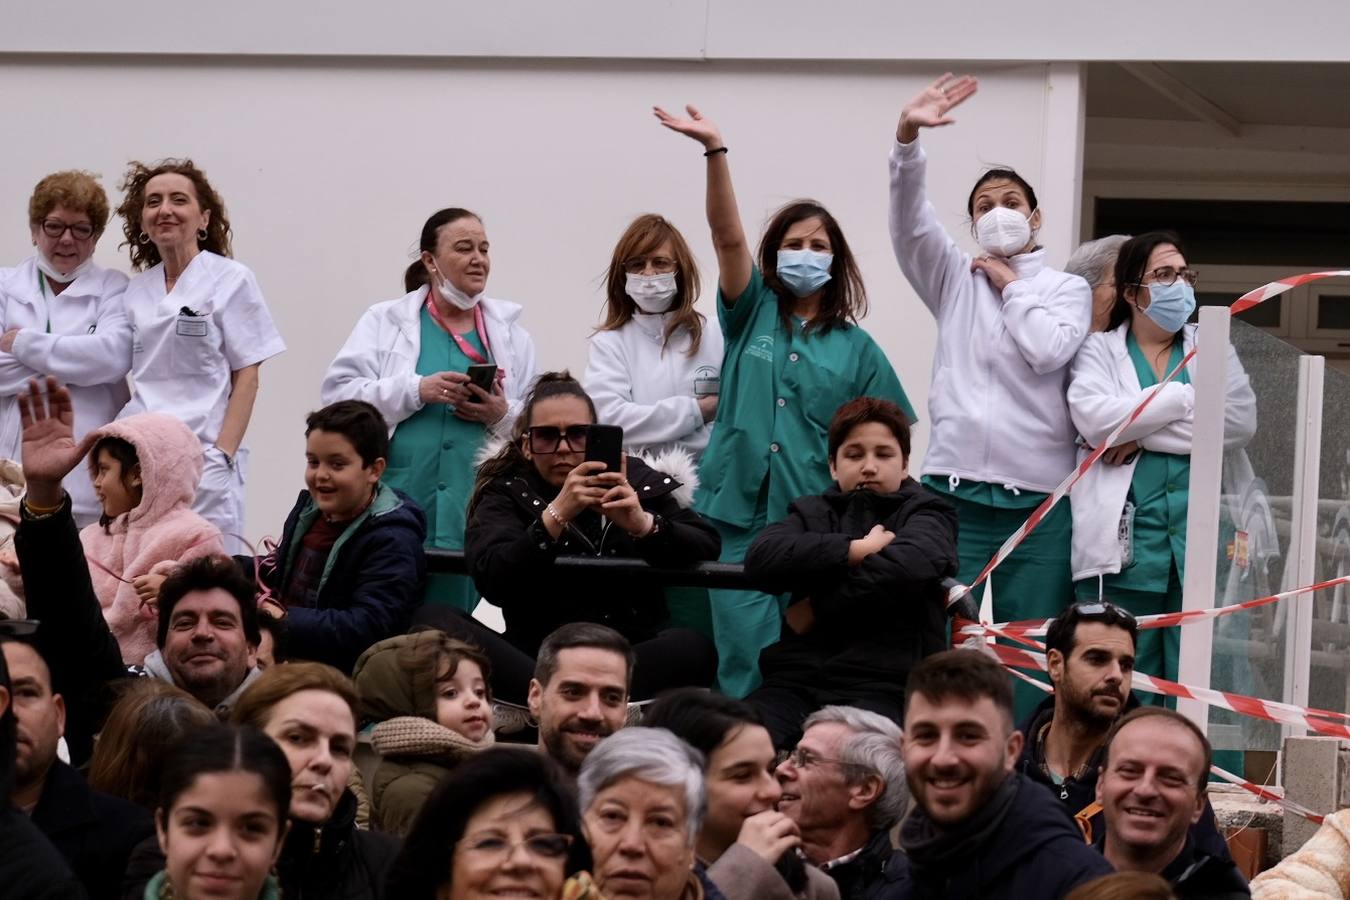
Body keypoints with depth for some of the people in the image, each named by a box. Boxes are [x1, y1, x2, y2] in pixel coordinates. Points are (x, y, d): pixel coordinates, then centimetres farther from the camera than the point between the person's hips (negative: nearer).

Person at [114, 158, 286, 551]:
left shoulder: (231, 280, 1)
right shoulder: (136, 290, 15)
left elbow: (246, 378, -3)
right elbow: (134, 378, 17)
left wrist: (222, 455, -11)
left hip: (203, 456, -4)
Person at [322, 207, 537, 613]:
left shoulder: (511, 334, 16)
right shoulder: (386, 321, 9)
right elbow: (338, 392, -2)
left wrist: (503, 414, -6)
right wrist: (417, 390, -13)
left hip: (472, 514, 2)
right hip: (396, 501, -2)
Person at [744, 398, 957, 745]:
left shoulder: (925, 512, 16)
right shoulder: (813, 511, 26)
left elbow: (907, 566, -11)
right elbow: (760, 559, 2)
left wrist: (814, 611, -3)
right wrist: (856, 550, -3)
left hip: (882, 686, -3)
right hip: (796, 676, 3)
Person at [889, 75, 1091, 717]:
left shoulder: (1067, 290, 11)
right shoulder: (955, 279, 14)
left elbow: (1048, 349, -9)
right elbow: (909, 219, -2)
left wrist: (1013, 287, 3)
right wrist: (908, 140, -16)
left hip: (1039, 499, -1)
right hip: (956, 491, 1)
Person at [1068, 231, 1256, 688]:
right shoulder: (1099, 351, 10)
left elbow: (1240, 423, -1)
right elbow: (1096, 419, -9)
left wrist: (1143, 434, -7)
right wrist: (1185, 398, -6)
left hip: (1199, 541, 2)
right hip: (1124, 541, -2)